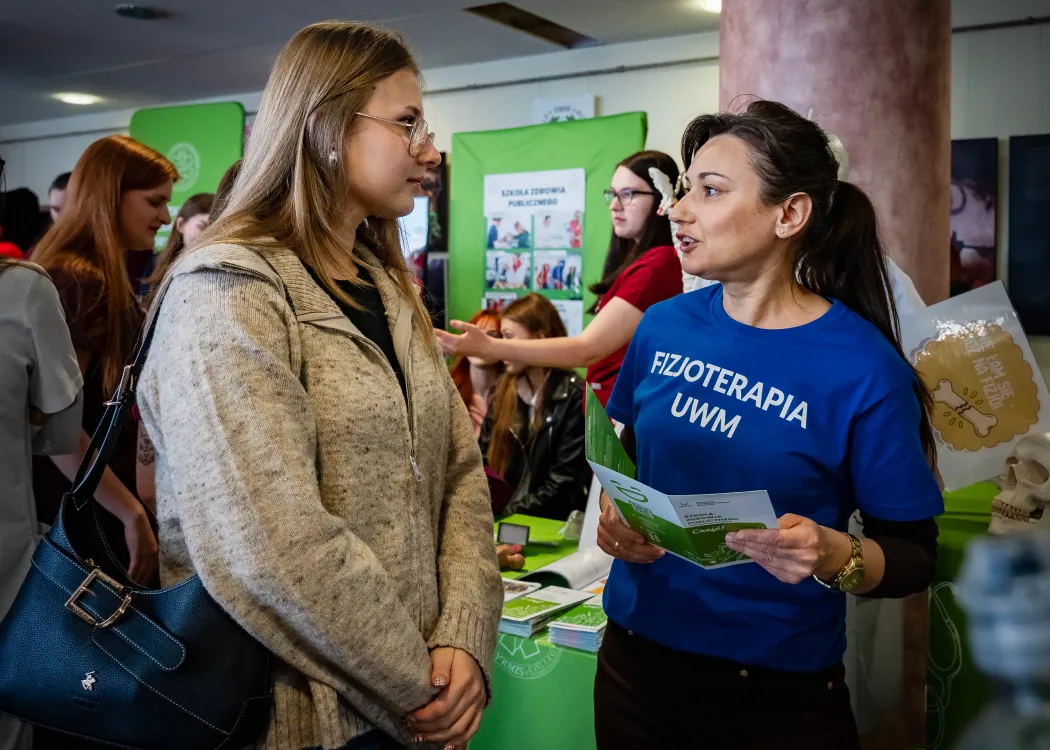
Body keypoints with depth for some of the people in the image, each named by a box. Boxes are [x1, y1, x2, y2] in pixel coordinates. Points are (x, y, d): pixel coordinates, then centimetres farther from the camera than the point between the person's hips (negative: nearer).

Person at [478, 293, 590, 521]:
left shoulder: (575, 398, -8)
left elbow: (564, 483, -11)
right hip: (498, 514, 6)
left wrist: (511, 513, -17)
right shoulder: (504, 390, 11)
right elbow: (485, 457, 11)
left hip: (547, 521, -6)